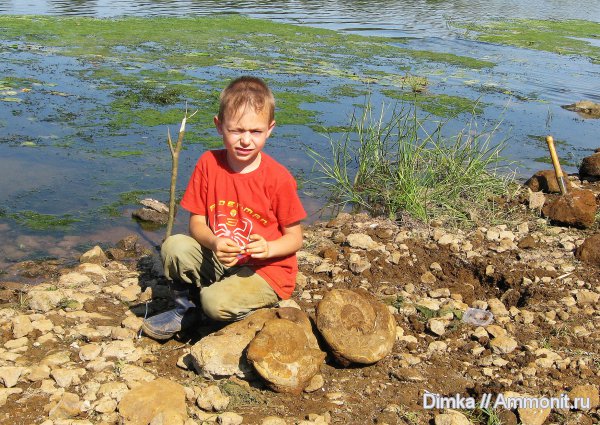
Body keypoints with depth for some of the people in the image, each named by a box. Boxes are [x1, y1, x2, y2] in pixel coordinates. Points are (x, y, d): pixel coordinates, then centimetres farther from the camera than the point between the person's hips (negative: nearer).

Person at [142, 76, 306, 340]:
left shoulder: (278, 178, -15)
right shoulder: (209, 163, -6)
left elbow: (294, 239, -7)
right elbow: (196, 221, -3)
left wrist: (268, 248, -28)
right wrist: (214, 243, -24)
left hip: (267, 269, -4)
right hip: (219, 259, 5)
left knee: (216, 302, -29)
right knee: (174, 247, -20)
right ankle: (186, 308, 8)